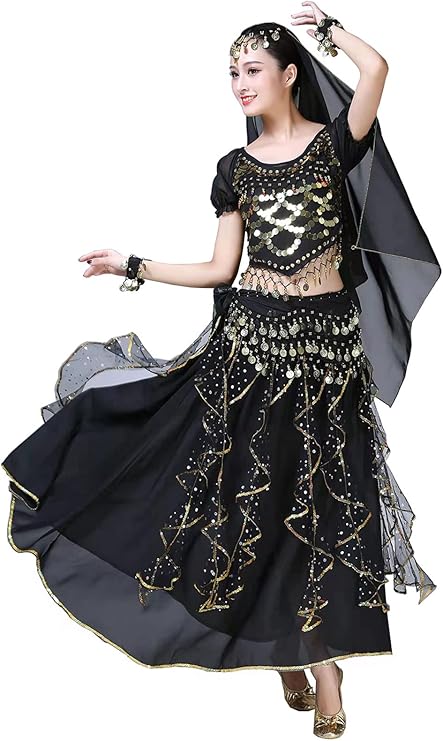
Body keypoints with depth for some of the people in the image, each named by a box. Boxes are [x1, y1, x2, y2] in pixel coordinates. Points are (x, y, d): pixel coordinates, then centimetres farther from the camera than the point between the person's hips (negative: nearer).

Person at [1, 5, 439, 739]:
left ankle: (314, 651, 12)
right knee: (257, 488, 3)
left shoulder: (334, 141, 1)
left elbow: (375, 66, -17)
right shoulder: (237, 167, 8)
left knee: (323, 493, 2)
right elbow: (220, 270, 8)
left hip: (328, 338, -2)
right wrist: (133, 265, 6)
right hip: (254, 334, 3)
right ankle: (297, 650, 20)